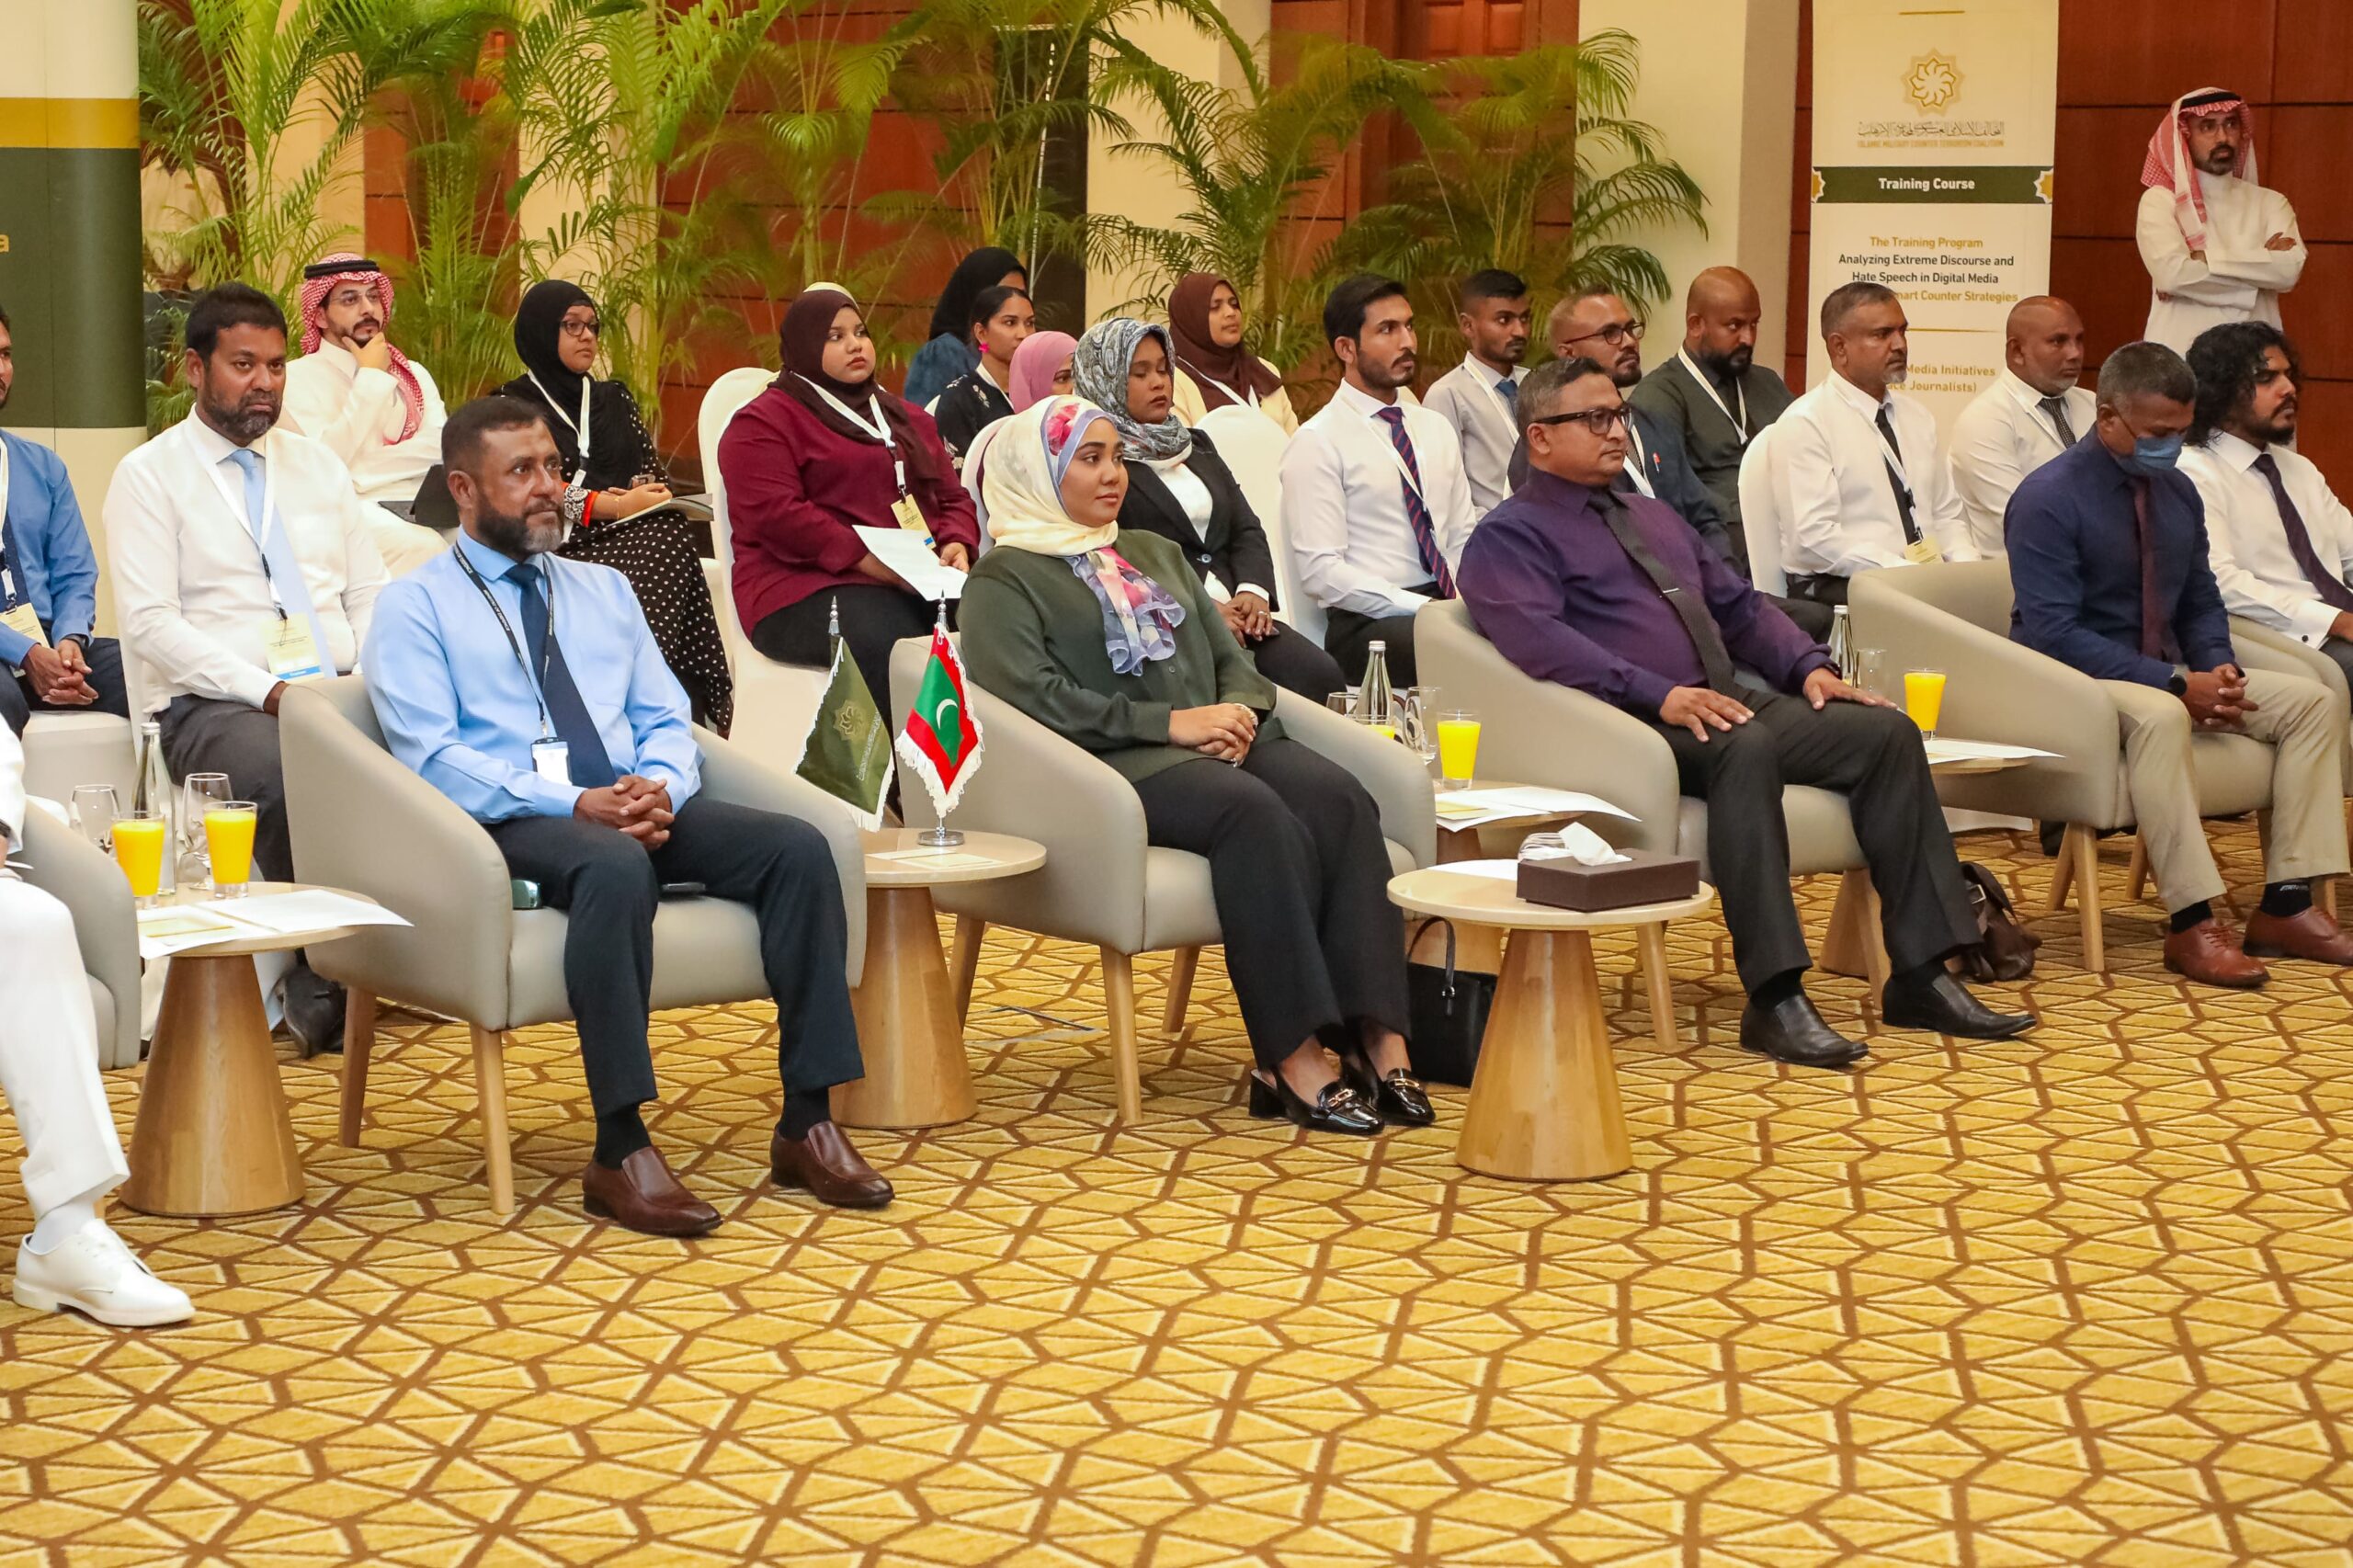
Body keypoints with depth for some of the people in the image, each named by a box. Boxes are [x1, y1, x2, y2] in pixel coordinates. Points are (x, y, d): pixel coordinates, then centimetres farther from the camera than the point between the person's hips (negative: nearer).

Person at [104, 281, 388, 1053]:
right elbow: (149, 622, -7)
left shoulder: (318, 465, 20)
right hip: (216, 705, -4)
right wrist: (267, 691, -17)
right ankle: (322, 988, -22)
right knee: (291, 781, -39)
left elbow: (371, 594, 17)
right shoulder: (149, 475, 4)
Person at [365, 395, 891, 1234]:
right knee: (615, 867, -40)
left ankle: (807, 1124, -20)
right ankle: (620, 1153, -35)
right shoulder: (414, 606, 6)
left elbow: (666, 719, 18)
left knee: (798, 846, -22)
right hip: (516, 822, -5)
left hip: (641, 804, 5)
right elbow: (433, 756, -7)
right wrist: (576, 804, -19)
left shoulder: (604, 590, 25)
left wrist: (660, 785, -8)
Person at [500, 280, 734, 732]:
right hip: (563, 547, -4)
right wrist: (613, 505, -7)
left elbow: (654, 478, 20)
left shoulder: (614, 399, 27)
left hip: (636, 534, 4)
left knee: (673, 540, -32)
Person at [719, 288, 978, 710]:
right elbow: (773, 514, -9)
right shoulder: (764, 422, 5)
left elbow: (953, 497, 25)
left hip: (923, 581, 6)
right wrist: (865, 558, -17)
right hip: (813, 589, -5)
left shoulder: (908, 419, 27)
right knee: (894, 645, -38)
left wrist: (957, 544, 1)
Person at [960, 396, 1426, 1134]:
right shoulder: (1005, 578, 8)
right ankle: (1293, 1058, -37)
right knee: (1255, 810, -35)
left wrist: (1239, 711, -1)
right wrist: (1169, 722, -15)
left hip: (1220, 741, 6)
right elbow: (1037, 696, -8)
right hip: (1114, 766, -6)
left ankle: (1377, 1038, -34)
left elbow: (1233, 659, 24)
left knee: (1339, 798, -26)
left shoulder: (1155, 553, 29)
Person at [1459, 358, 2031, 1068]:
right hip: (1637, 723, -8)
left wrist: (1809, 665, 7)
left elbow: (1740, 605, 27)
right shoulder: (1509, 536, 1)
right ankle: (1774, 998, -41)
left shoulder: (1654, 517, 29)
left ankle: (1921, 976, -15)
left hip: (1731, 701, 8)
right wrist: (1661, 696, -27)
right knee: (1745, 747, -38)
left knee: (1888, 731, -12)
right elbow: (1539, 640, -16)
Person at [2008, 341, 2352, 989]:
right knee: (2159, 714, -40)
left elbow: (2202, 602, 17)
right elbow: (2053, 632, -22)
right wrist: (2178, 683, -25)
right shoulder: (2048, 498, -15)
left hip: (2167, 674, 8)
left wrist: (2218, 668, -7)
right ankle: (2193, 925, -37)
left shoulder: (2177, 491, 9)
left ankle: (2286, 906, -13)